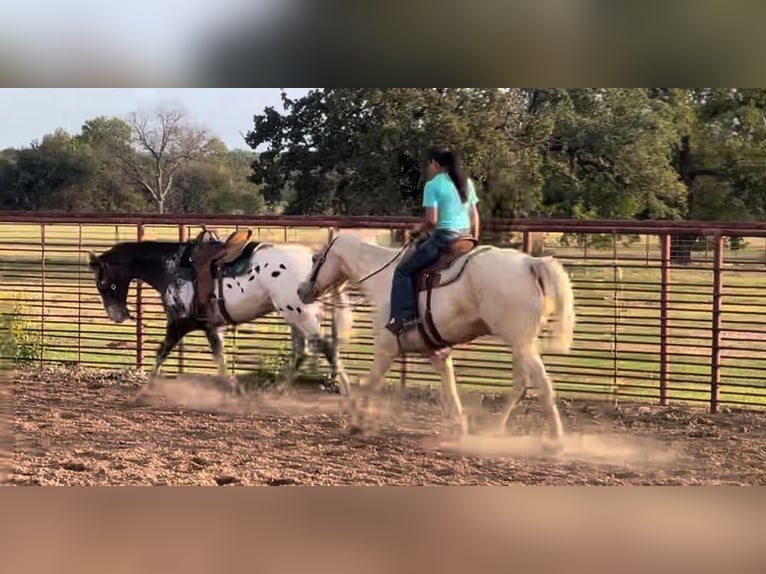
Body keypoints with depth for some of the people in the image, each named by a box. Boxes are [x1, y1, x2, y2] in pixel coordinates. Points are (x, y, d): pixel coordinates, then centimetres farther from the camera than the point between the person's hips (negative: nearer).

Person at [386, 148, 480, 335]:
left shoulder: (432, 185, -8)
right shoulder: (467, 183, 12)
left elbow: (431, 220, -14)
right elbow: (475, 216, 14)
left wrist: (419, 228, 6)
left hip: (444, 237, -7)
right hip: (465, 238, 7)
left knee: (404, 270, 4)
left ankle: (404, 316, -8)